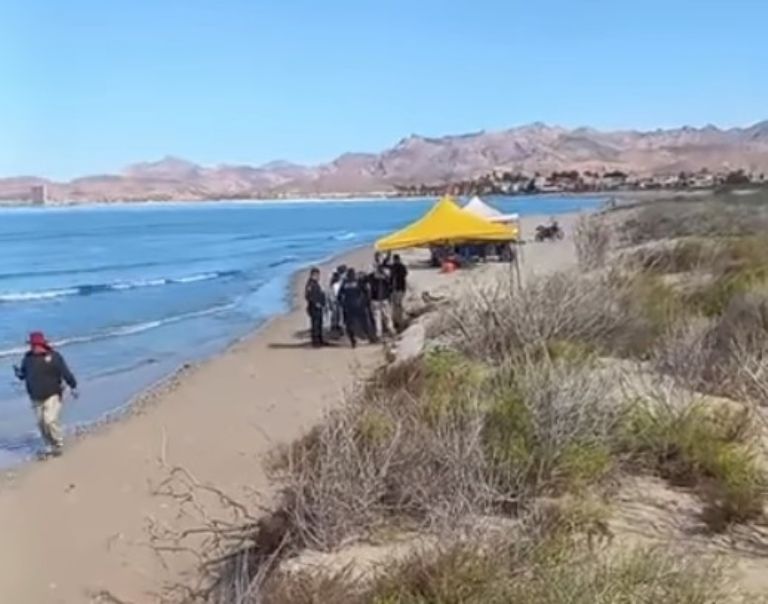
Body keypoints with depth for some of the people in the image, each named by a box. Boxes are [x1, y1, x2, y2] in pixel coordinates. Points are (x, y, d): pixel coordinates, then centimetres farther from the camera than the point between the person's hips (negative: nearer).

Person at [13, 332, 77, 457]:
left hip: (52, 396, -5)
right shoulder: (28, 358, 2)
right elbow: (24, 373, 13)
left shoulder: (54, 356, -11)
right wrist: (19, 374, -11)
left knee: (50, 421, -15)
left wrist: (73, 386, -16)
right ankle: (49, 447, 25)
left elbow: (65, 372, -11)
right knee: (41, 423, 10)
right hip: (36, 398, 5)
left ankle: (59, 444, 6)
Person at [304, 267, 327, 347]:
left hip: (319, 308, 10)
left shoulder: (316, 284, 16)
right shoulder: (310, 284, -15)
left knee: (319, 324, 14)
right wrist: (316, 303, -22)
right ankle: (315, 341, -3)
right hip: (314, 308, -10)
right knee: (315, 325, -6)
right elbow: (308, 296, -23)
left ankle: (320, 340, 21)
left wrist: (323, 305, 17)